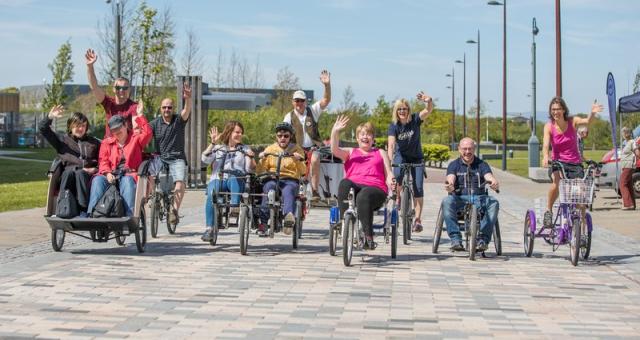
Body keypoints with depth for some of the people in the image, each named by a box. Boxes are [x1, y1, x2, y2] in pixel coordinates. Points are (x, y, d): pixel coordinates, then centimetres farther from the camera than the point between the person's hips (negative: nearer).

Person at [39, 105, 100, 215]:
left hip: (87, 176, 0)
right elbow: (43, 130, 13)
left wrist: (95, 169, 0)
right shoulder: (62, 140, 22)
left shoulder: (94, 142, 25)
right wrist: (50, 117, -4)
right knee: (70, 171, -36)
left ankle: (84, 209, -46)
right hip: (68, 175, 0)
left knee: (80, 173, -36)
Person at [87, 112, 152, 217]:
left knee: (127, 181, -38)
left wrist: (139, 116, -1)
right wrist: (107, 173, -10)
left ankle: (129, 215, -48)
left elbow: (148, 133, -5)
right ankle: (92, 213, -40)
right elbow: (103, 161, 11)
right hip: (111, 176, 2)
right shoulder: (107, 142, 21)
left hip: (129, 174, -2)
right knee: (97, 180, -28)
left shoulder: (135, 138, 16)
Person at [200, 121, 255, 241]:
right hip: (217, 179, 0)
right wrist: (213, 143, -5)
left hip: (237, 180, 0)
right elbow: (205, 159, 4)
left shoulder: (245, 149, 23)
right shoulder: (217, 148, 23)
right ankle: (209, 229, -35)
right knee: (211, 194, -33)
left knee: (234, 179, -37)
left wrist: (250, 157, -9)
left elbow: (250, 169, 11)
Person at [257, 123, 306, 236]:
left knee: (288, 190, -37)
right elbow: (259, 171, 9)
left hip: (291, 180, -1)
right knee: (269, 187, -35)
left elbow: (303, 172, 1)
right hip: (272, 179, 1)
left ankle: (289, 215, -64)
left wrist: (299, 160, -17)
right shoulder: (269, 149, 16)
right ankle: (263, 222, -36)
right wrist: (262, 159, -9)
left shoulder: (297, 150, 13)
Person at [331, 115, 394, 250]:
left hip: (375, 189, -1)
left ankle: (368, 237, -38)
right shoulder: (350, 152, 28)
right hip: (353, 187, 1)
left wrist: (391, 183, -8)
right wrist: (335, 131, -11)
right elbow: (335, 150, 5)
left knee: (363, 196, -39)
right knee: (344, 183, -36)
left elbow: (388, 174, 17)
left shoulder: (380, 153, 29)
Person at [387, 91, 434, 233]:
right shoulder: (394, 125, -14)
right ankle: (397, 198, -3)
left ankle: (417, 219, -7)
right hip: (401, 156, 0)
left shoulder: (415, 120, -14)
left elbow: (428, 110, -32)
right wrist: (390, 161, -40)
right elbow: (391, 144, -25)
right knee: (397, 175, -31)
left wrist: (429, 101, -55)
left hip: (416, 157, 0)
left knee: (418, 187, -9)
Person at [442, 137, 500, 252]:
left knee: (494, 203, -30)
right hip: (459, 198, -1)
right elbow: (450, 178, -11)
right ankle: (455, 240, -34)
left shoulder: (481, 164, 12)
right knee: (447, 202, -33)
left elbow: (489, 177, -8)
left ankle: (483, 239, -31)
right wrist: (449, 186, -36)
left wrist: (494, 183, -33)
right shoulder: (454, 165, 9)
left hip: (480, 199, 1)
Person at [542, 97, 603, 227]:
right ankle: (548, 211, -13)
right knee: (556, 181, -34)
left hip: (575, 164, 2)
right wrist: (545, 157, -41)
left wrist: (593, 113, -45)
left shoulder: (572, 121, -5)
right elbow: (546, 145, -20)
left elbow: (587, 121, -23)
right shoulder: (549, 126, -6)